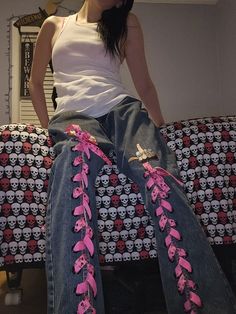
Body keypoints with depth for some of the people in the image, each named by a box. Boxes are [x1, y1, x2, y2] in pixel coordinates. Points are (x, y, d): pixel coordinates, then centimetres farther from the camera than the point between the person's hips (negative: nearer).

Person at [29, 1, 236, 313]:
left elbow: (144, 84, 21)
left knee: (157, 173, -32)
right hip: (73, 115, 0)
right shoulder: (55, 25, 26)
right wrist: (48, 127, 16)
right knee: (76, 158, -39)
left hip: (122, 109, 1)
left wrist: (158, 128, 14)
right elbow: (35, 82, 27)